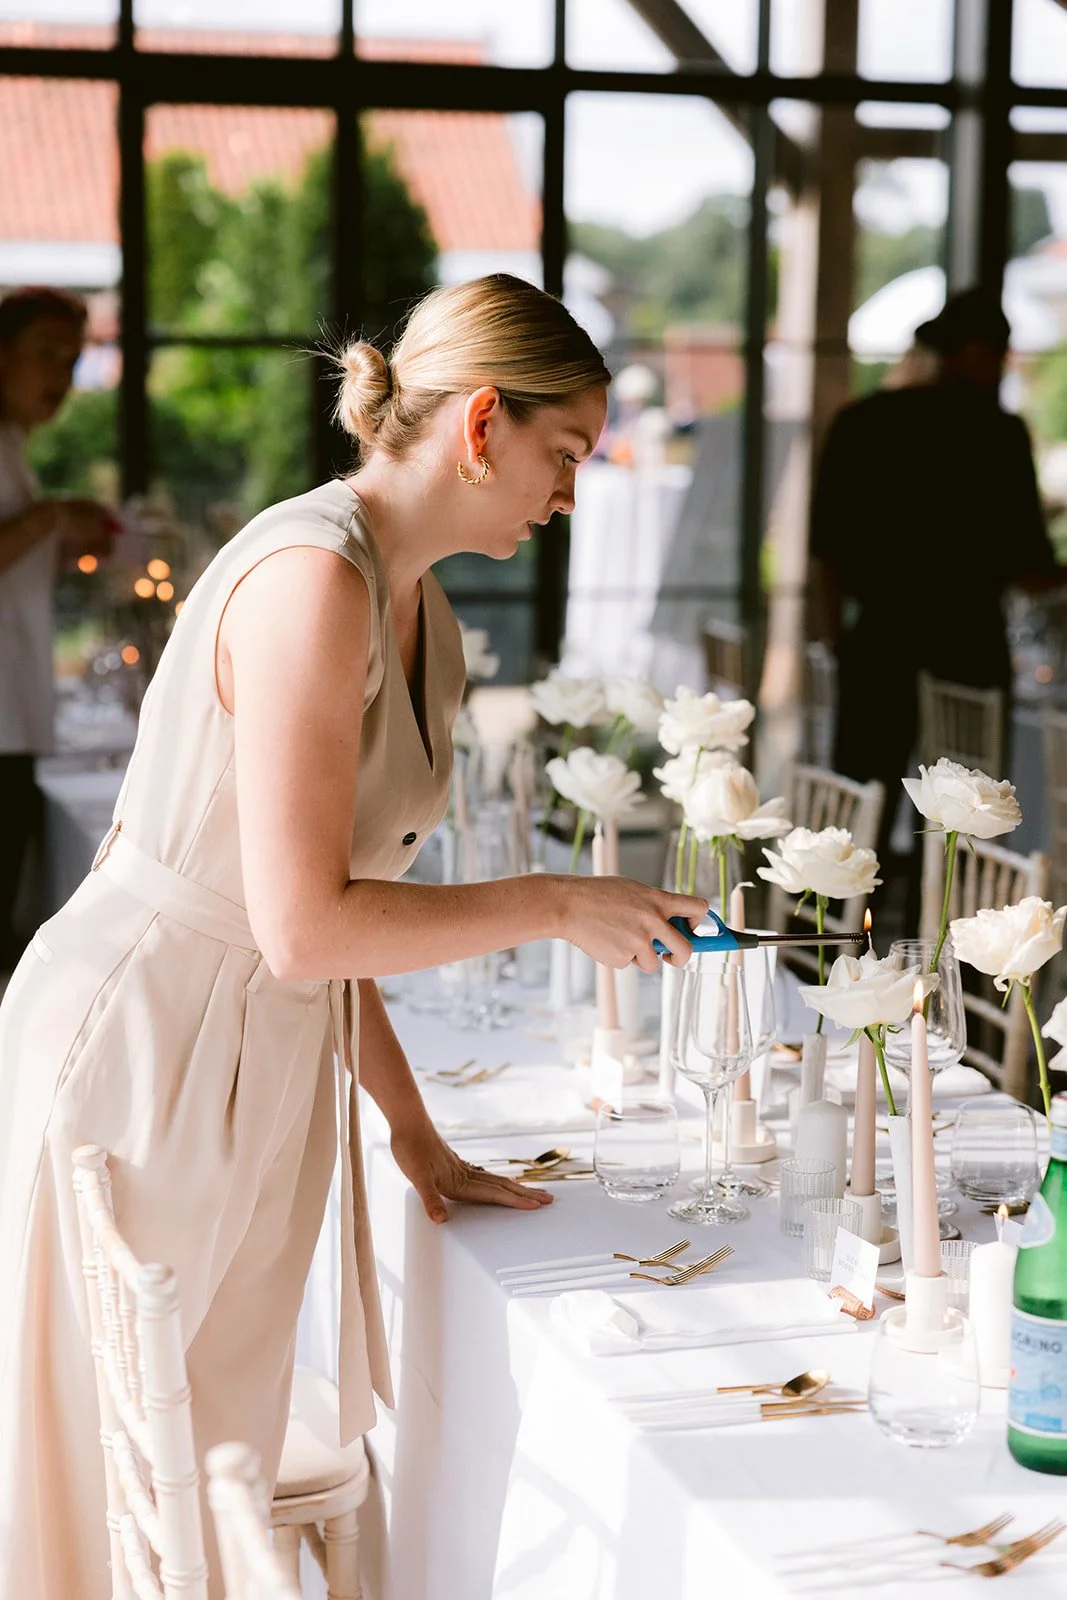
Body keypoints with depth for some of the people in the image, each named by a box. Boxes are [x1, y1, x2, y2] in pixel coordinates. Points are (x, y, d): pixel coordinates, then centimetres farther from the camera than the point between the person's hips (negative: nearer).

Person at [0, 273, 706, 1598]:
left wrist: (412, 1131, 12)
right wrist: (554, 908, -13)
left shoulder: (419, 616, 11)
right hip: (139, 1048, -9)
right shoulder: (312, 578, -20)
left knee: (210, 1467, 14)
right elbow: (305, 928, -23)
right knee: (114, 1486, 3)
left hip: (261, 1062, 9)